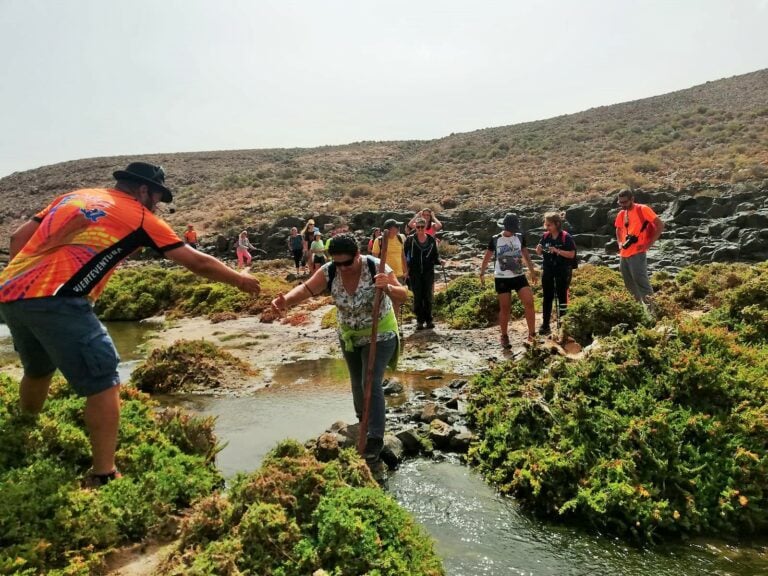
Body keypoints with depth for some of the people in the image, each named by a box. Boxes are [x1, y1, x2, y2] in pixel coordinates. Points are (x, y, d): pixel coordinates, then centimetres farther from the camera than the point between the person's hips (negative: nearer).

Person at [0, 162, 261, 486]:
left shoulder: (73, 196, 22)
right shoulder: (139, 216, 4)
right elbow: (198, 262, 8)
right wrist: (239, 280, 19)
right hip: (54, 300, -8)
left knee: (38, 369, 30)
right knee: (103, 381, -1)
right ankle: (104, 476, -2)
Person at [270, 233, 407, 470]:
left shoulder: (376, 268, -26)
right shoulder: (329, 272, -17)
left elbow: (402, 295, -27)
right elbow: (306, 288, -25)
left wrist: (387, 287, -50)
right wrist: (286, 300, -46)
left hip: (379, 334, -4)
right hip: (349, 335, 5)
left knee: (371, 383, -13)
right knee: (356, 381, 19)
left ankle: (375, 441, -7)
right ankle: (362, 419, 43)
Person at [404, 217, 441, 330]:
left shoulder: (432, 240, 5)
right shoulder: (410, 239, 0)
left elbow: (435, 255, 11)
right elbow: (404, 254, 2)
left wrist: (439, 261, -10)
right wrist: (406, 270, -5)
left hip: (428, 271, 1)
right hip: (414, 272, -1)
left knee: (428, 296, 0)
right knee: (417, 296, -1)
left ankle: (428, 320, 9)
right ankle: (420, 321, 6)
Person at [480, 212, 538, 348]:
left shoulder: (520, 238, 4)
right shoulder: (495, 240, -4)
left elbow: (526, 255, 14)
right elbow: (487, 257, 5)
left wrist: (532, 272, 14)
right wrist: (482, 273, 4)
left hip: (519, 276, 2)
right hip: (502, 278, -2)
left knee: (529, 303, -10)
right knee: (505, 308, 1)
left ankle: (532, 334, -2)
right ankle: (504, 337, 14)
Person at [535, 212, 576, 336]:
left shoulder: (566, 237, -10)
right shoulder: (545, 236, 3)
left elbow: (572, 254, -13)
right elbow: (540, 253, 10)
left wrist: (557, 251, -24)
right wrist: (539, 250, -12)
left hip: (562, 271, -4)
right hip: (547, 270, 4)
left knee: (562, 296, 6)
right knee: (547, 297, 7)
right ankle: (545, 324, 12)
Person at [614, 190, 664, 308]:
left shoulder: (642, 209, -7)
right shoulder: (621, 214, 12)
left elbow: (660, 225, -8)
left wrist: (649, 244, -12)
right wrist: (620, 243, 13)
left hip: (637, 253, -7)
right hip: (624, 254, 7)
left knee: (641, 281, -13)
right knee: (630, 284, 13)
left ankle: (650, 309, -8)